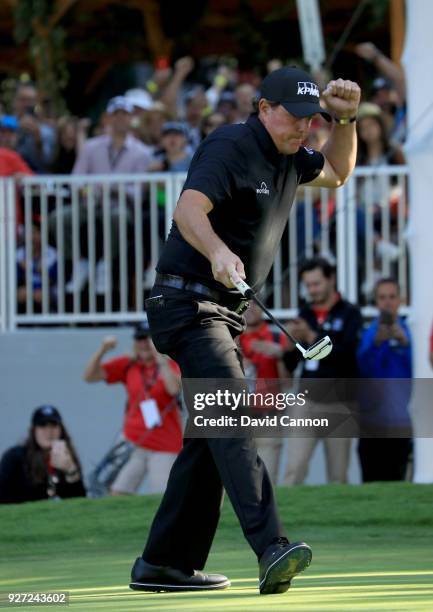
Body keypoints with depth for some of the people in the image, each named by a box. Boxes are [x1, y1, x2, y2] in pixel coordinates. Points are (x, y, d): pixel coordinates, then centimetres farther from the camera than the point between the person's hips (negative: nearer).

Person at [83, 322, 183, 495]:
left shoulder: (170, 365, 0)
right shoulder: (128, 365, 7)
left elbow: (174, 388, -22)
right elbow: (90, 376, 2)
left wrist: (160, 357, -22)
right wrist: (102, 350, -12)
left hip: (164, 448, -3)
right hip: (134, 444, 3)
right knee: (117, 496, -7)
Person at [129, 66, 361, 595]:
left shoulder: (286, 159, 13)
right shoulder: (231, 147, -15)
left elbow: (337, 171, 31)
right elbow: (189, 208, -30)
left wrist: (345, 119, 13)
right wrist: (219, 252, -50)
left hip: (224, 313, 10)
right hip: (187, 304, -10)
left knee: (210, 437, 10)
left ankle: (163, 564, 16)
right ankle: (271, 548, -39)